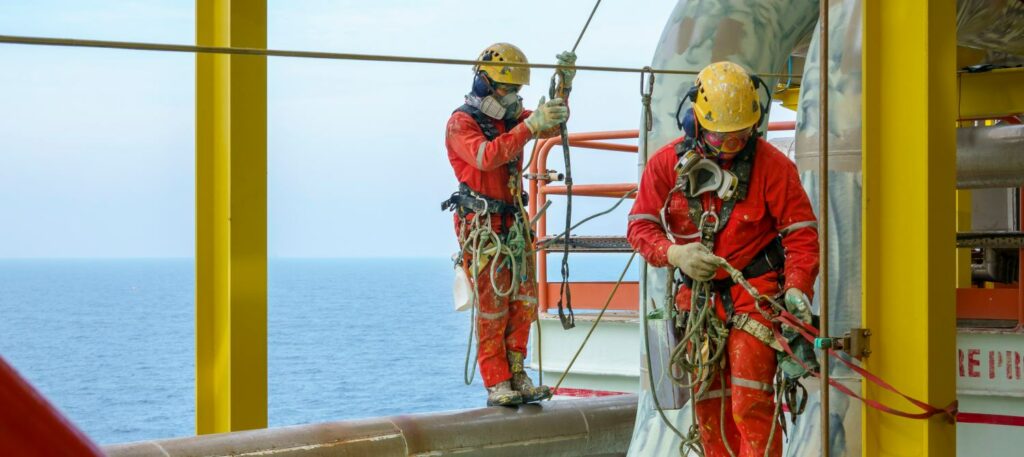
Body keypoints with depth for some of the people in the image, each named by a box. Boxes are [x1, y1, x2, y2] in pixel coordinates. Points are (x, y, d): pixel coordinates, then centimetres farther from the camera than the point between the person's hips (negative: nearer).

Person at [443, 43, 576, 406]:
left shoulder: (511, 118, 15)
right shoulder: (462, 122, -9)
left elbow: (552, 126, 11)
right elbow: (486, 156, -27)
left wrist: (563, 88, -6)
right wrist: (530, 125, -33)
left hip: (514, 222, 7)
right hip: (481, 225, -7)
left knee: (522, 303, 3)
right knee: (491, 306, -8)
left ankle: (515, 375, 9)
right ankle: (496, 384, -5)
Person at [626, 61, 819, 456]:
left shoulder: (772, 164, -9)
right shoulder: (667, 163, -1)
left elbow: (801, 231, -7)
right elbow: (640, 226, 1)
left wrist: (797, 288, -22)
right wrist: (675, 253, -18)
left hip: (754, 294, -4)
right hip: (698, 296, 4)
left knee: (751, 404, -14)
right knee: (709, 404, 9)